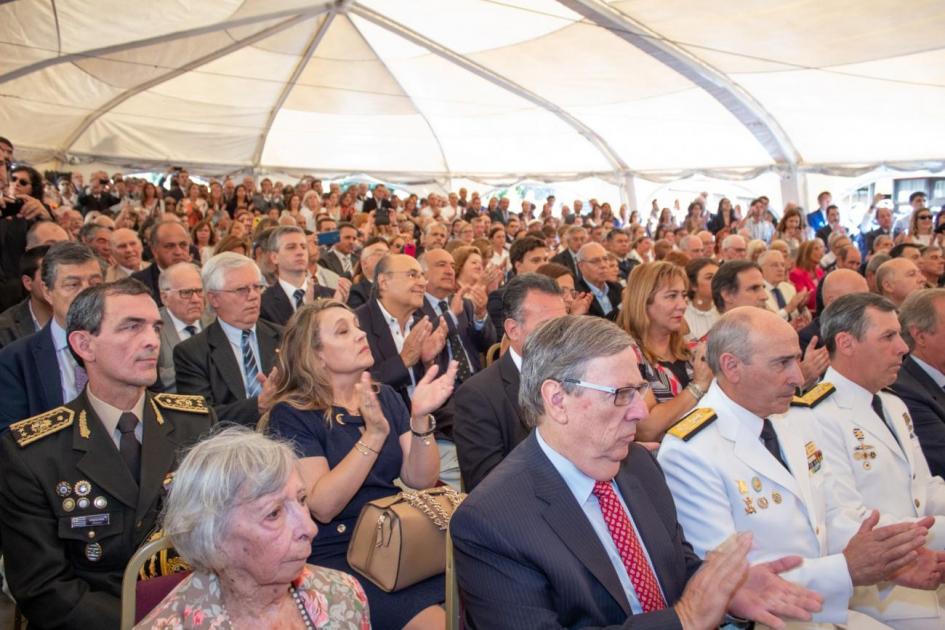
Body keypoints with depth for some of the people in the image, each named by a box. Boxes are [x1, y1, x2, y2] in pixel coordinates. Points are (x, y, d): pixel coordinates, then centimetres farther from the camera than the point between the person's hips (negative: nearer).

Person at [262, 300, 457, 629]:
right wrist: (375, 434, -25)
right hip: (337, 557, -5)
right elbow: (322, 506, -17)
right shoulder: (291, 415, -7)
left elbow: (420, 480, 0)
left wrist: (420, 418, -17)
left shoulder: (385, 397, 8)